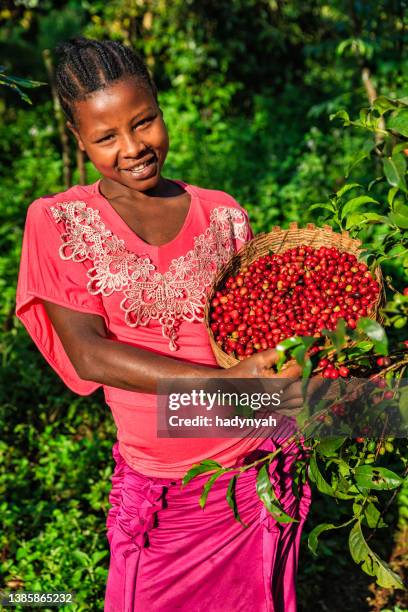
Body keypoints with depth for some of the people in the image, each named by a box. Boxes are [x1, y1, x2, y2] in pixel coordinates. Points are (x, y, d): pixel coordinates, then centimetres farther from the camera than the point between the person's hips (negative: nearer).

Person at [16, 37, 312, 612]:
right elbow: (87, 353, -14)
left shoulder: (223, 213, 2)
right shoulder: (60, 220, -5)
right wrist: (223, 383, -25)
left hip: (261, 466, 2)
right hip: (159, 488, -2)